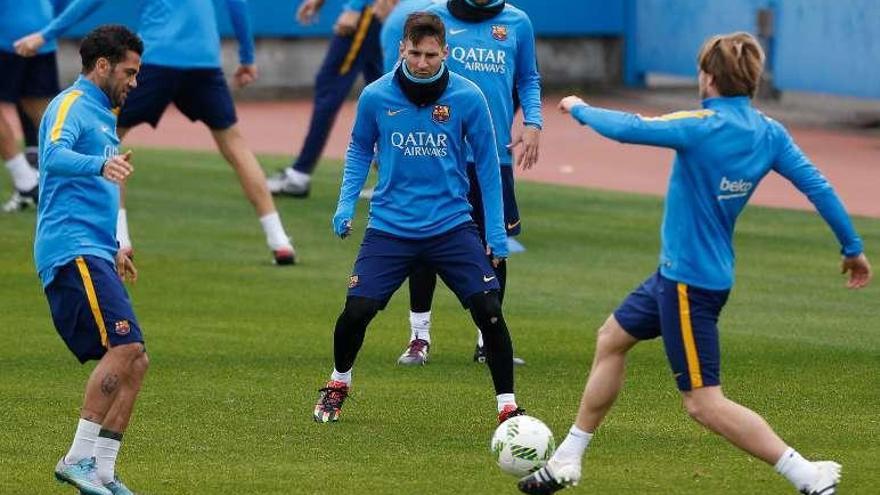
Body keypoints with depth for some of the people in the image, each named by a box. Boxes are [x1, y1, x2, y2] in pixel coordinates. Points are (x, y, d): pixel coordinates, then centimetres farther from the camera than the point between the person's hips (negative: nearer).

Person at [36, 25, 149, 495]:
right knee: (124, 346, -20)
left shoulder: (100, 116, 26)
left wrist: (113, 249, 38)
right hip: (72, 250, -10)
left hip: (93, 254, 10)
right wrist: (100, 164, -44)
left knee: (134, 362, 3)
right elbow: (54, 155, -26)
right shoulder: (72, 105, -4)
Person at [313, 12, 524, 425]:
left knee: (488, 309, -13)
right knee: (357, 309, -9)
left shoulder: (468, 98, -9)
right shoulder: (375, 97, -7)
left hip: (451, 224, 0)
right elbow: (360, 149, 12)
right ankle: (338, 385, 22)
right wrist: (346, 202, 1)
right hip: (390, 225, 0)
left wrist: (496, 231, 2)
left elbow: (486, 163, 2)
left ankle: (508, 407, 1)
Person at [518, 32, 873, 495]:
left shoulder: (702, 127, -24)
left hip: (689, 280, -10)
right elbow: (818, 186, -1)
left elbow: (626, 128, -22)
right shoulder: (770, 133, -2)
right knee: (611, 339, 22)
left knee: (704, 403, -7)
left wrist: (580, 109, -3)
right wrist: (853, 248, 9)